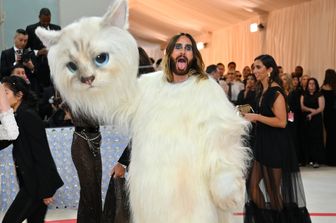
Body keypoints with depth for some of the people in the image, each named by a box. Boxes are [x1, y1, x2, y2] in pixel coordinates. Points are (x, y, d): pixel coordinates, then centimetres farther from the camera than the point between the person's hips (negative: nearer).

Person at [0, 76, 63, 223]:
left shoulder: (28, 116, -18)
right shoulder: (17, 116, 10)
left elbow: (41, 154, -20)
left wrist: (45, 190, -19)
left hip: (37, 183, -9)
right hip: (30, 181, 9)